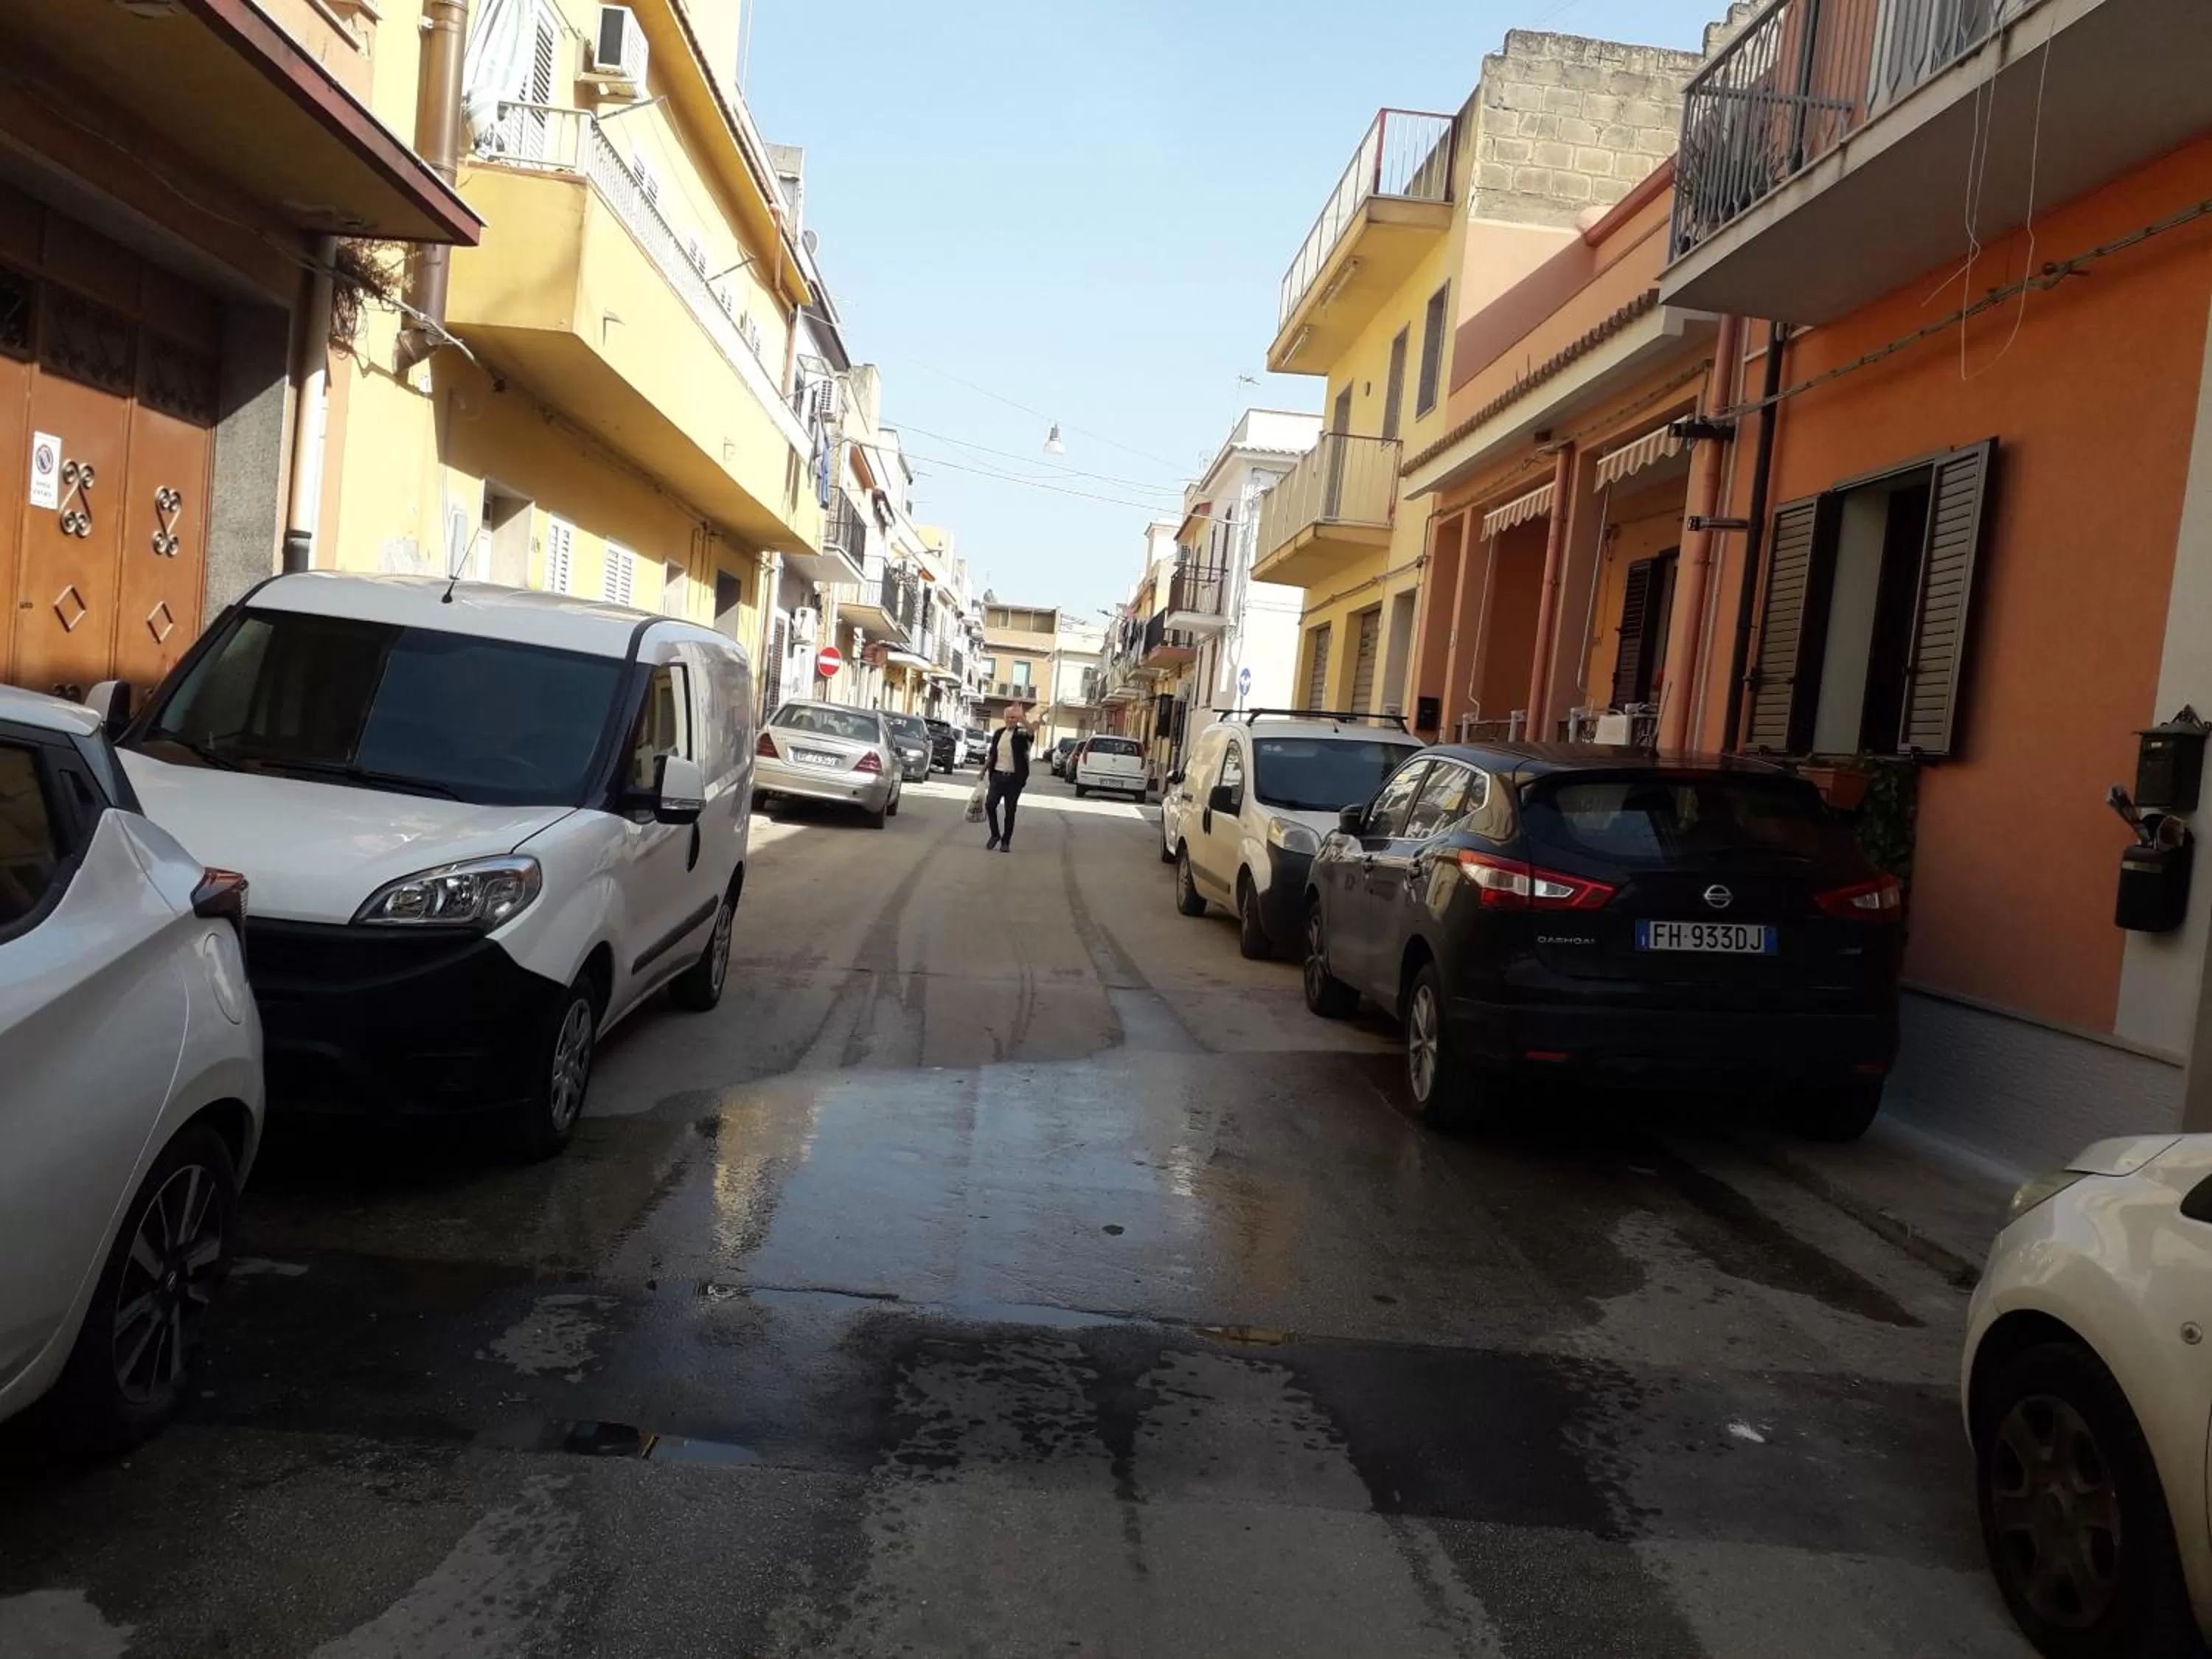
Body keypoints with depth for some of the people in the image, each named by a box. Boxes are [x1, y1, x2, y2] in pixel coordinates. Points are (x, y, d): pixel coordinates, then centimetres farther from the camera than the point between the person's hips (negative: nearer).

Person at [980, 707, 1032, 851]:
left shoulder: (1021, 733, -4)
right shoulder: (998, 733, 10)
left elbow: (1031, 732, -28)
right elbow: (991, 754, 17)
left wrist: (1022, 718, -39)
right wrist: (984, 771, 14)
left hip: (1014, 778, -3)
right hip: (997, 775, 3)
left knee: (1010, 811, 2)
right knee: (990, 804, -9)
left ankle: (1006, 842, 13)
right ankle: (995, 834, 10)